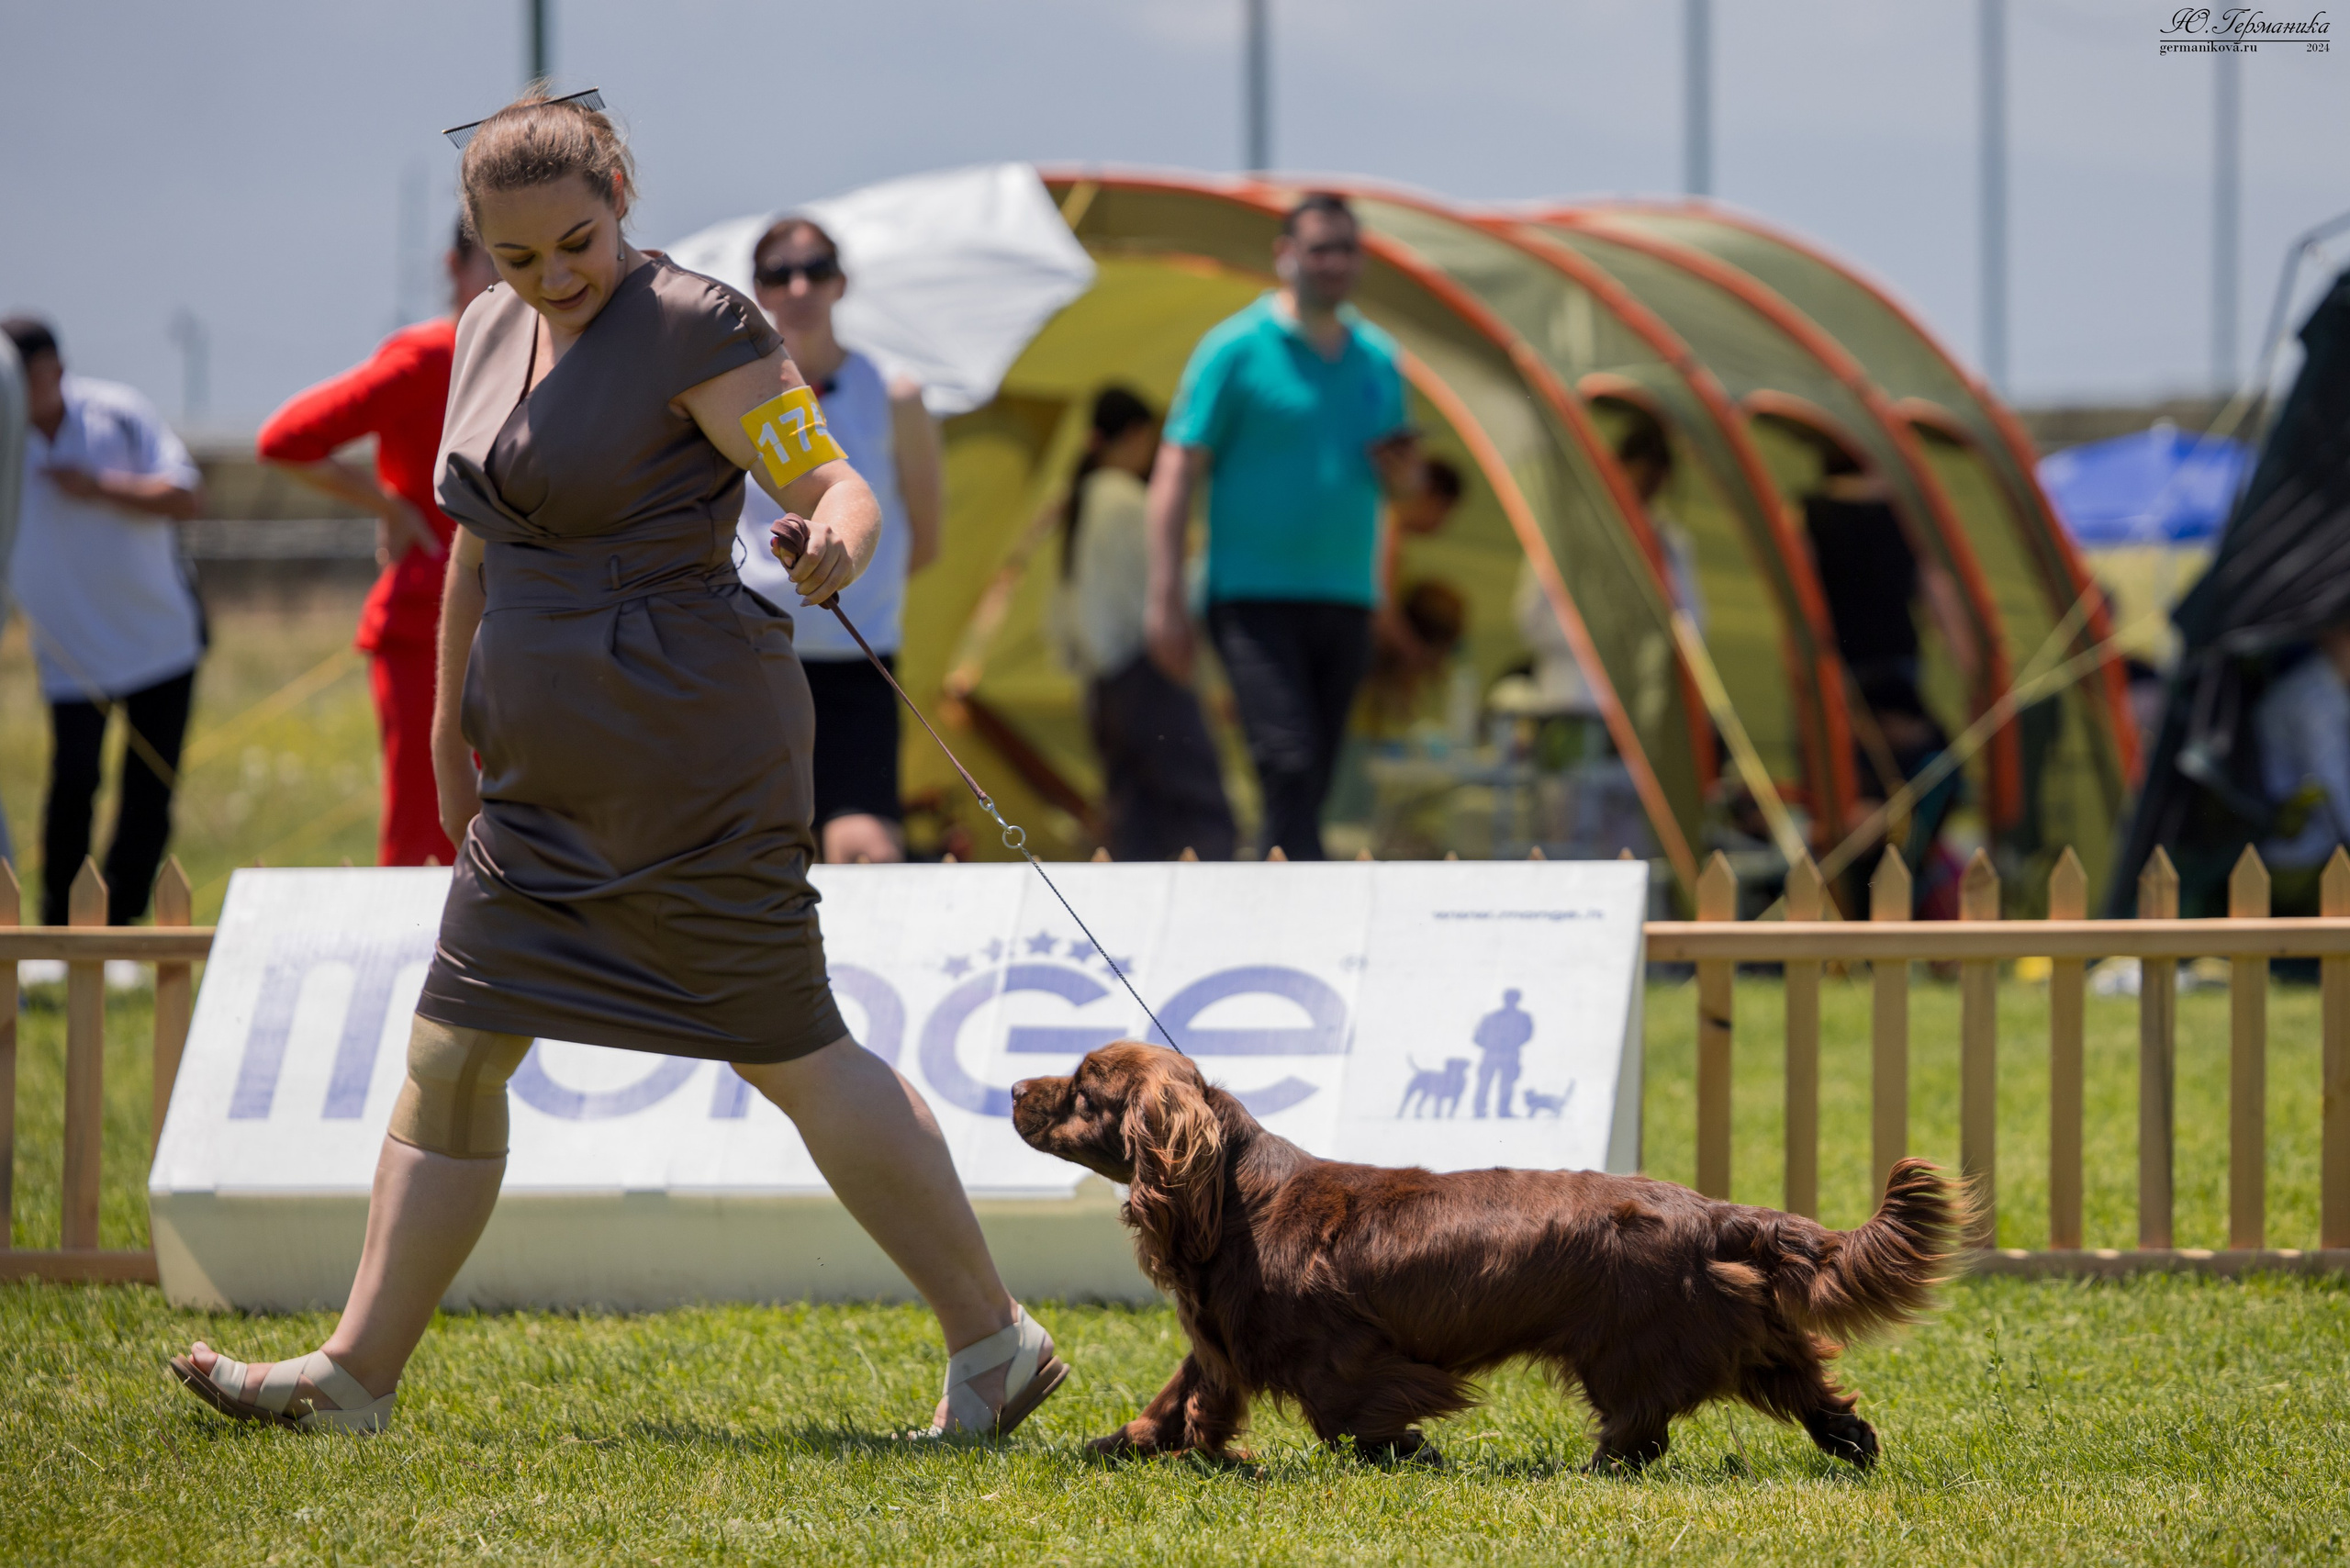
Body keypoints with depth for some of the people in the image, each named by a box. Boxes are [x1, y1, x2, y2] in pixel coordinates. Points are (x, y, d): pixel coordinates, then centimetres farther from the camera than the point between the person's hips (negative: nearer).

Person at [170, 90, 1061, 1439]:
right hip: (550, 779, 8)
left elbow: (838, 485, -16)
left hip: (694, 758, -8)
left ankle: (996, 1343, 5)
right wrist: (452, 720, 29)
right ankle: (357, 1373, 9)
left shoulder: (696, 328, -11)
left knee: (794, 1054, -4)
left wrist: (838, 539, -39)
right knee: (455, 1053, 5)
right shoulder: (491, 334, 12)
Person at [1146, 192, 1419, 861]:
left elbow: (1401, 480, 25)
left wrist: (1402, 471, -2)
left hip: (1346, 602, 6)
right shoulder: (1236, 349, -3)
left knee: (1310, 786, 6)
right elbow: (1177, 472, -6)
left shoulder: (1378, 359, 14)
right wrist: (1166, 598, -13)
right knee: (1289, 767, -19)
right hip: (1256, 599, -6)